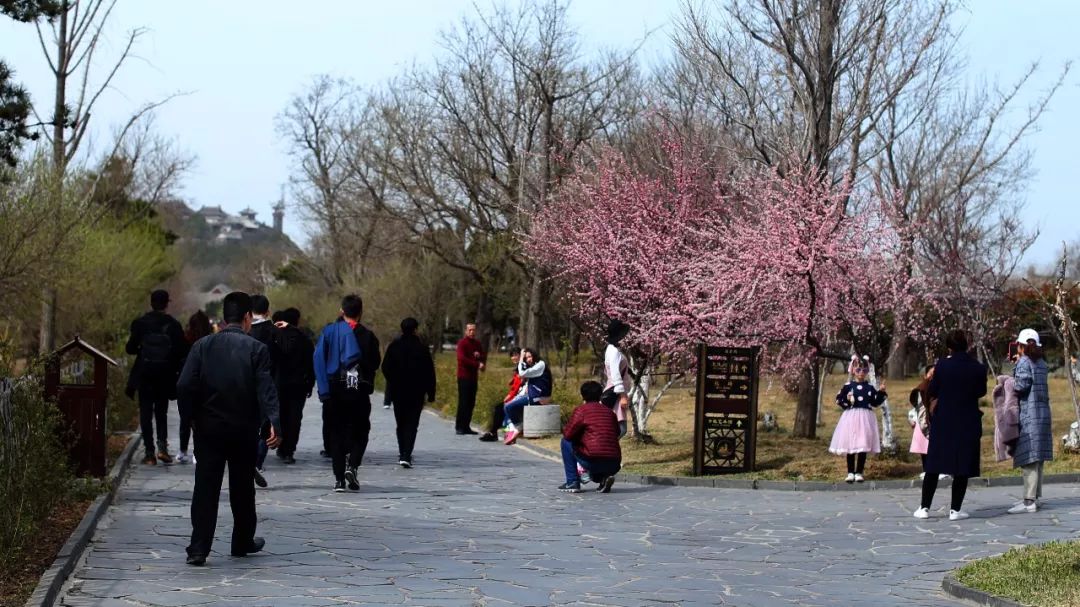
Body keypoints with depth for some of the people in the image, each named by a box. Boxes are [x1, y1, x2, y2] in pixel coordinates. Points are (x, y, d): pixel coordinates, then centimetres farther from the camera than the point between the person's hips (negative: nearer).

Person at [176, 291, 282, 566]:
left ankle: (198, 548, -6)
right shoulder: (256, 349, -6)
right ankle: (243, 542, 27)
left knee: (205, 487, 2)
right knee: (242, 487, 14)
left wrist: (198, 411, 7)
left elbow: (184, 385, -9)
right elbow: (266, 390, -16)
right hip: (243, 430, -1)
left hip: (208, 427, 1)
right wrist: (274, 423, -21)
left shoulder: (202, 345, -2)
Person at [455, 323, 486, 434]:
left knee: (471, 403, 6)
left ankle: (466, 426, 11)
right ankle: (459, 427, -6)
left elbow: (484, 358, 16)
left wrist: (479, 356, -8)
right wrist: (477, 364, -21)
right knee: (463, 402, -9)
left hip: (474, 376, 7)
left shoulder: (477, 343, 15)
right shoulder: (462, 343, -6)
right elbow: (462, 358, -18)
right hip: (464, 376, -7)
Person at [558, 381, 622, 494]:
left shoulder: (581, 410, 0)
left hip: (593, 462, -6)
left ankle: (572, 483, 12)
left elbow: (568, 434, -1)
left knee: (566, 442, 16)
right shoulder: (610, 412, 17)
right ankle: (603, 478, 8)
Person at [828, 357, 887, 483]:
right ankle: (850, 473, 9)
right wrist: (846, 402, -16)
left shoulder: (870, 387, 6)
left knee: (863, 446, 2)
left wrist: (881, 392, -3)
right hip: (851, 416, -1)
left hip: (865, 417, 1)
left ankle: (859, 473, 10)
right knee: (850, 445, 1)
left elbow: (875, 403, 7)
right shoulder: (848, 386, 0)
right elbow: (838, 399, 1)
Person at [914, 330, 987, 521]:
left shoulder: (942, 365, -10)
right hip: (968, 424, 0)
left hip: (943, 422, 0)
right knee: (962, 468, 6)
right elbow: (981, 392, 6)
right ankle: (955, 509, 5)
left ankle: (924, 507, 10)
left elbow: (932, 392, -4)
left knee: (934, 465, 9)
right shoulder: (978, 368, -7)